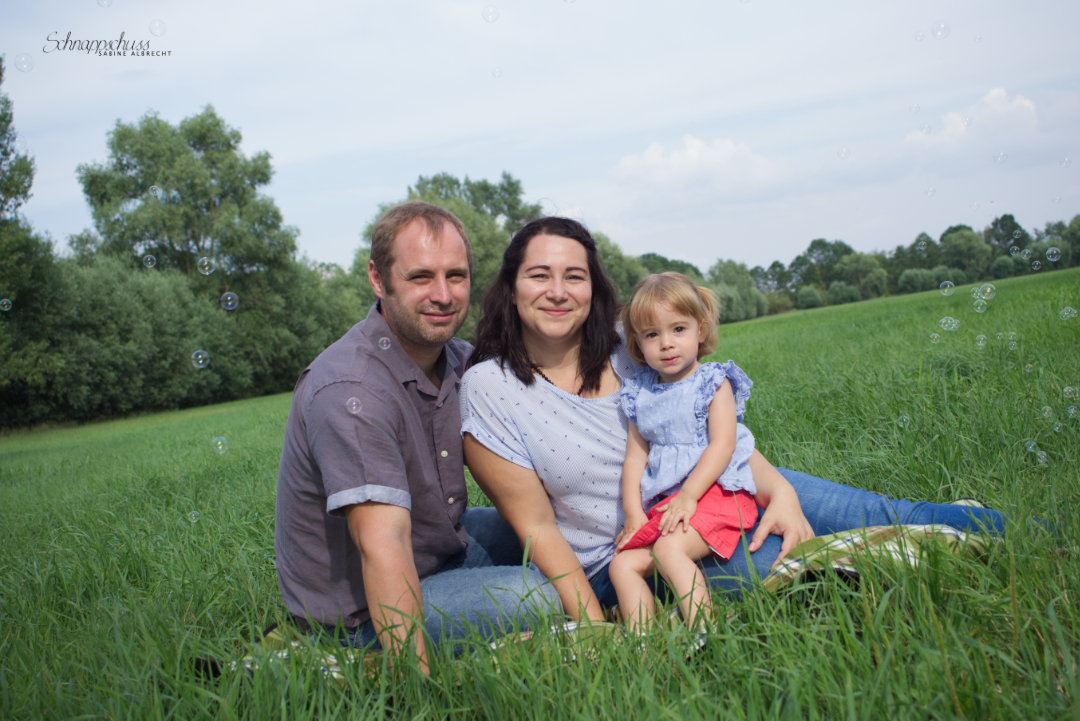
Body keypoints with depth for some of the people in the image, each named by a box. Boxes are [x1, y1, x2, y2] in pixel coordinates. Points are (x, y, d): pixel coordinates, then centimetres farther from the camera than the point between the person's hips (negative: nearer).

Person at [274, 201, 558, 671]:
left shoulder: (457, 357, -3)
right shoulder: (351, 390, -30)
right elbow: (383, 549, -37)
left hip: (442, 547, 8)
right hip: (359, 611, -8)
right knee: (540, 596, -25)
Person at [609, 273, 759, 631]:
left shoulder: (713, 383, 0)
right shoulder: (639, 395, 13)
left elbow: (722, 446, -10)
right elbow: (635, 457, 10)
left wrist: (688, 495, -19)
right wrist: (633, 513, -1)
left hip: (715, 492, -6)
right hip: (662, 504, 6)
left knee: (669, 549, -29)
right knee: (622, 564, -9)